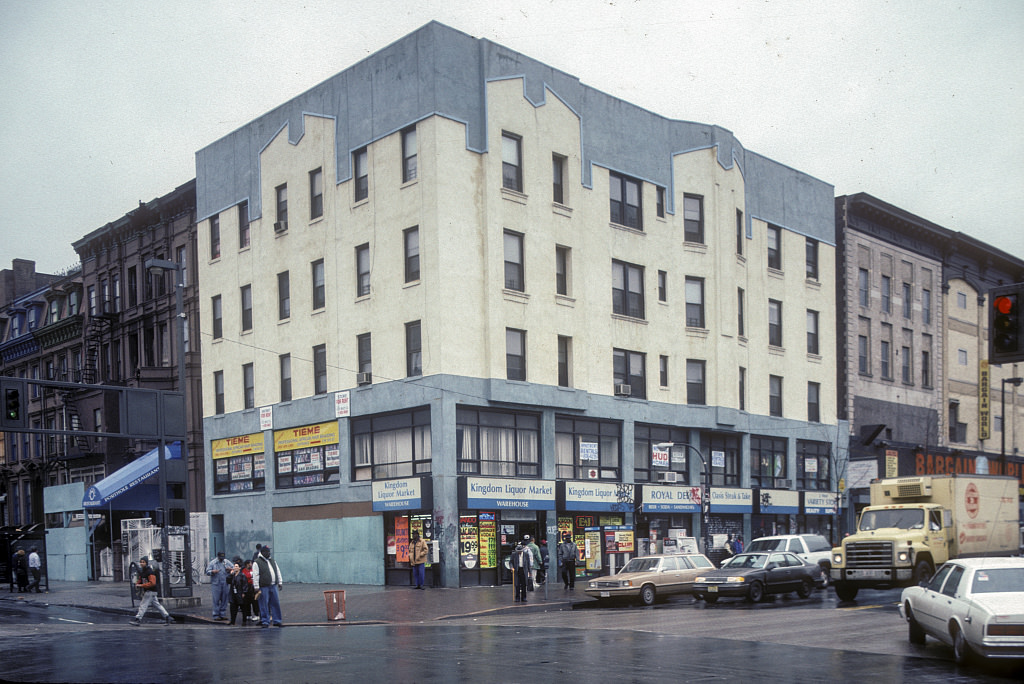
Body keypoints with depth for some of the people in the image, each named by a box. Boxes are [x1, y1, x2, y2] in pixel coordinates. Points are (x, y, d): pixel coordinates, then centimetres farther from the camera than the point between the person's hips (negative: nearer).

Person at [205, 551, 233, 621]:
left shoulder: (226, 562, 12)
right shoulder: (212, 563, 3)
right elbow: (207, 571, -1)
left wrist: (230, 569, -6)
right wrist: (212, 571, -22)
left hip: (225, 584, 4)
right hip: (216, 584, -4)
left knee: (224, 600, 5)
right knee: (216, 600, -5)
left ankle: (223, 614, 13)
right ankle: (216, 615, -1)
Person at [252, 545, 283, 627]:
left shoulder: (273, 561, 16)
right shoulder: (257, 562, -4)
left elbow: (278, 572, 20)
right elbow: (255, 576, -8)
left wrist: (280, 583, 14)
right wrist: (256, 588, -12)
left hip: (273, 586, 5)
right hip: (263, 587, -5)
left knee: (276, 603, 6)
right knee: (264, 605, -2)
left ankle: (277, 621, 14)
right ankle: (265, 621, 6)